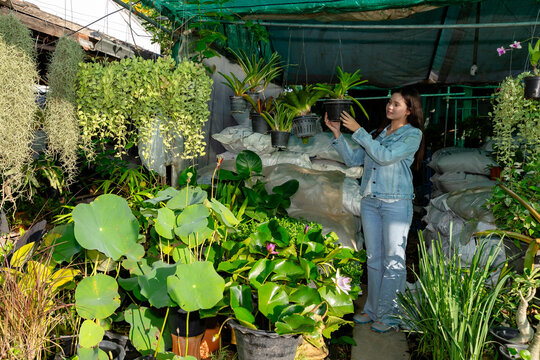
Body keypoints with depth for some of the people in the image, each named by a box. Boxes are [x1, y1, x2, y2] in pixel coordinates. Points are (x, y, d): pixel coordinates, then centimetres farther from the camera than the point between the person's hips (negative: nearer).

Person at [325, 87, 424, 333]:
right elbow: (353, 159, 12)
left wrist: (358, 131, -15)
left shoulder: (413, 134, -1)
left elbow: (386, 156, -16)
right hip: (370, 202, 6)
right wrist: (337, 134, 2)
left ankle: (388, 316, 9)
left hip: (396, 203, -5)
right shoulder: (379, 133, 16)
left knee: (393, 261, -1)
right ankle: (372, 310, 21)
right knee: (374, 258, 11)